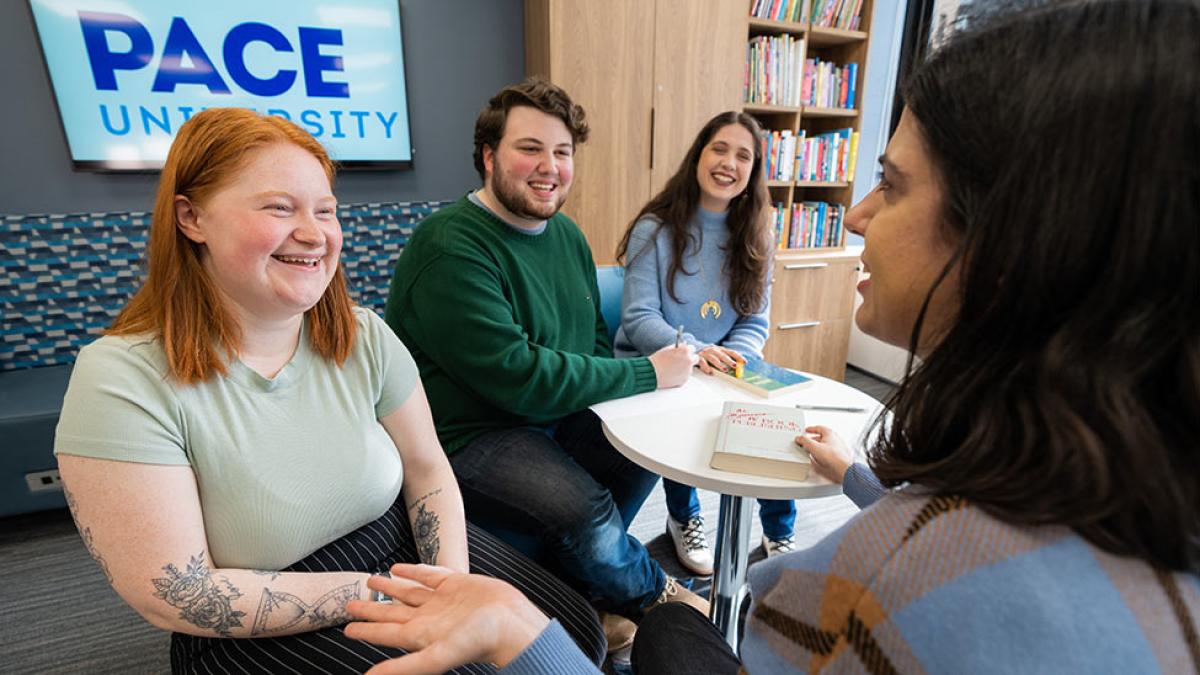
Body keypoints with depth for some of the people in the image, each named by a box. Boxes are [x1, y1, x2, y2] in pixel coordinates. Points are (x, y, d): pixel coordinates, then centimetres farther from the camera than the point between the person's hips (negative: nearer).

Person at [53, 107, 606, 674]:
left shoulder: (363, 336, -6)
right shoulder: (123, 382, -19)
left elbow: (427, 469, -1)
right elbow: (176, 596, -19)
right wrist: (377, 594, -19)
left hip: (402, 546, 4)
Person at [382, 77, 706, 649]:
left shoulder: (567, 235, 8)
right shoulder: (450, 249, -20)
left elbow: (594, 342, 15)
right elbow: (517, 376, -27)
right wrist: (647, 373, -20)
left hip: (556, 413, 9)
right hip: (468, 435, -8)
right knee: (581, 510, -26)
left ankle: (575, 590, 12)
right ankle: (654, 593, 10)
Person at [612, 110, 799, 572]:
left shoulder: (754, 238, 5)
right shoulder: (655, 229, -8)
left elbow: (756, 322, 3)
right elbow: (638, 318, -14)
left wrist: (733, 357, -19)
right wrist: (694, 352, -31)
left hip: (726, 369, 4)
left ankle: (779, 533, 9)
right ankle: (683, 517, 4)